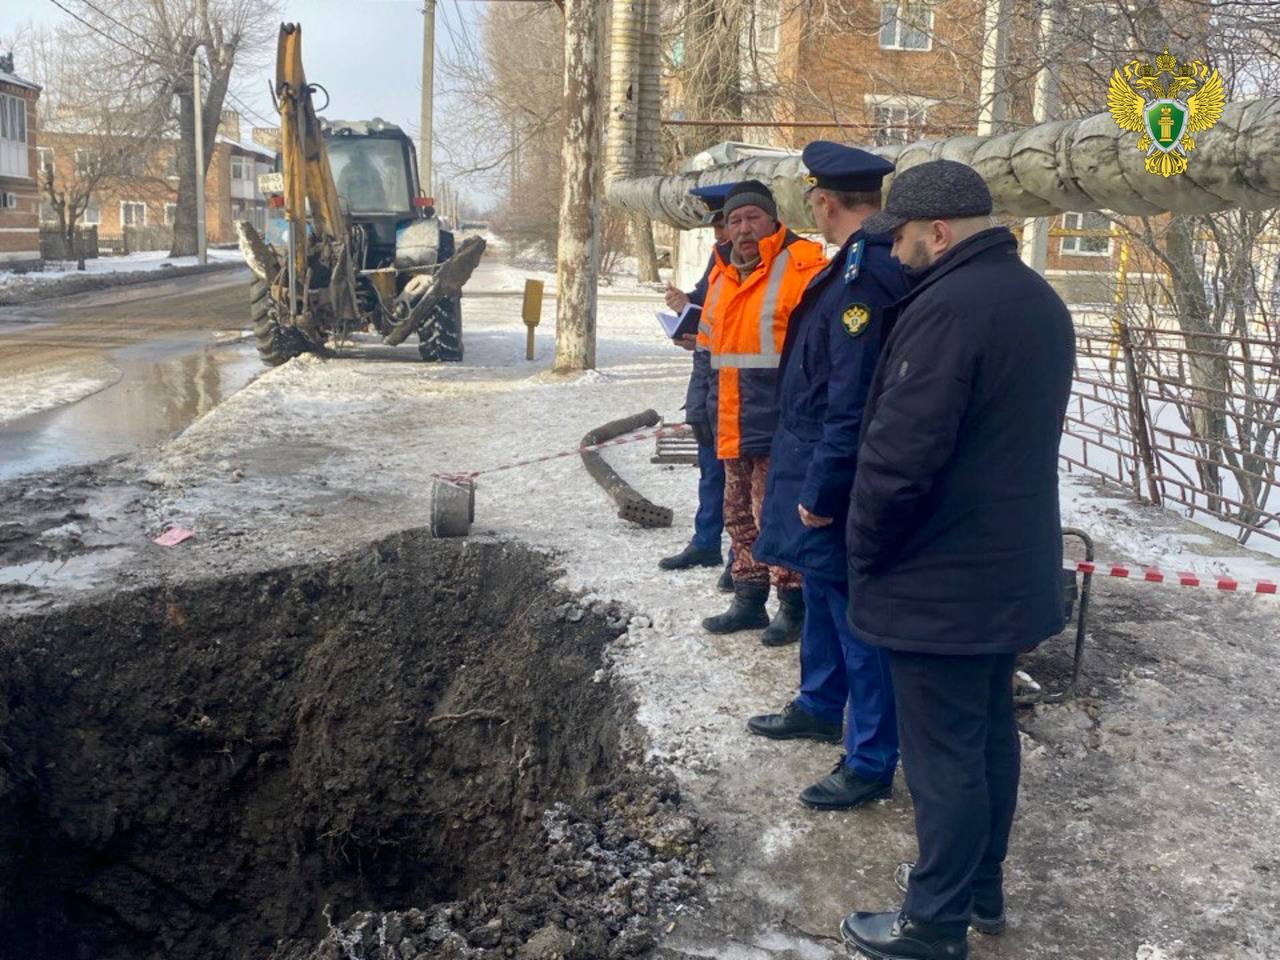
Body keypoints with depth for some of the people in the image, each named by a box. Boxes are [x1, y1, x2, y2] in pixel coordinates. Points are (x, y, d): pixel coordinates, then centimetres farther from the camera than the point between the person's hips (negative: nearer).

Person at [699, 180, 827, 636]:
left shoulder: (801, 266, -11)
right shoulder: (723, 274, 14)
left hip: (776, 423, -8)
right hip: (731, 423, 8)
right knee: (739, 513, 17)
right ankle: (748, 599, 30)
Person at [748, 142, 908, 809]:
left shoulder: (868, 276, -23)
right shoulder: (860, 263, 8)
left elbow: (854, 400, -26)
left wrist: (821, 489, -22)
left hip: (840, 483, -10)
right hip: (818, 464, 10)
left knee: (854, 611, 1)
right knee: (822, 592, 23)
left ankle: (872, 761, 14)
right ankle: (819, 706, 43)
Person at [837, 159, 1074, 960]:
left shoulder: (945, 308, -21)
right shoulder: (1041, 301, 10)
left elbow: (899, 456, -24)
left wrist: (864, 555, -10)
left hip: (940, 581, -10)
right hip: (1013, 568, 10)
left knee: (943, 755, 2)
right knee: (990, 734, 20)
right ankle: (984, 889, 35)